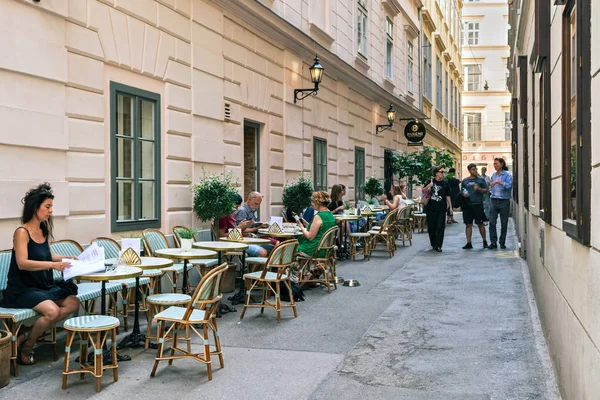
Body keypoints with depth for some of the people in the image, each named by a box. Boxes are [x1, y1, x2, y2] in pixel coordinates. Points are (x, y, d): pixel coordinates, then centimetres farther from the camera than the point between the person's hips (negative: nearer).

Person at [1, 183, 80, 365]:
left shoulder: (44, 230, 9)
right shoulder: (22, 232, -13)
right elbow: (22, 263, -25)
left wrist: (67, 258, 8)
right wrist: (53, 265, -34)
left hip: (44, 286, 8)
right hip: (22, 289, -8)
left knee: (73, 302, -13)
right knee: (53, 311, -29)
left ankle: (29, 335, -6)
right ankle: (26, 346, -3)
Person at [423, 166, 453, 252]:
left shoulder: (445, 184, 6)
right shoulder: (431, 181, 2)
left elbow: (448, 196, 11)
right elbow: (423, 190, 7)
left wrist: (450, 207, 7)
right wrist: (428, 186, -13)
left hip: (441, 209, 0)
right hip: (431, 208, 0)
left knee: (440, 227, -5)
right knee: (431, 227, 7)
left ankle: (438, 246, -1)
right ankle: (433, 244, 23)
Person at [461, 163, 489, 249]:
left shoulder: (481, 179, 6)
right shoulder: (465, 180, 12)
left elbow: (486, 190, 3)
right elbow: (462, 191, 19)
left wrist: (479, 189, -14)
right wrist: (463, 194, -3)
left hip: (478, 204, -2)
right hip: (468, 205, 2)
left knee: (480, 224, 2)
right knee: (468, 224, 3)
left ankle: (484, 241, 13)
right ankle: (468, 243, 7)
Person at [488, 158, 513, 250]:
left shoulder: (507, 174, -3)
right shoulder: (493, 175, 13)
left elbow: (509, 186, -17)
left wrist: (499, 182, -21)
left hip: (504, 201, -4)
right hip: (493, 200, 4)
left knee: (504, 223, 4)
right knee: (492, 222, -6)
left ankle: (502, 243, 14)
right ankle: (493, 242, -3)